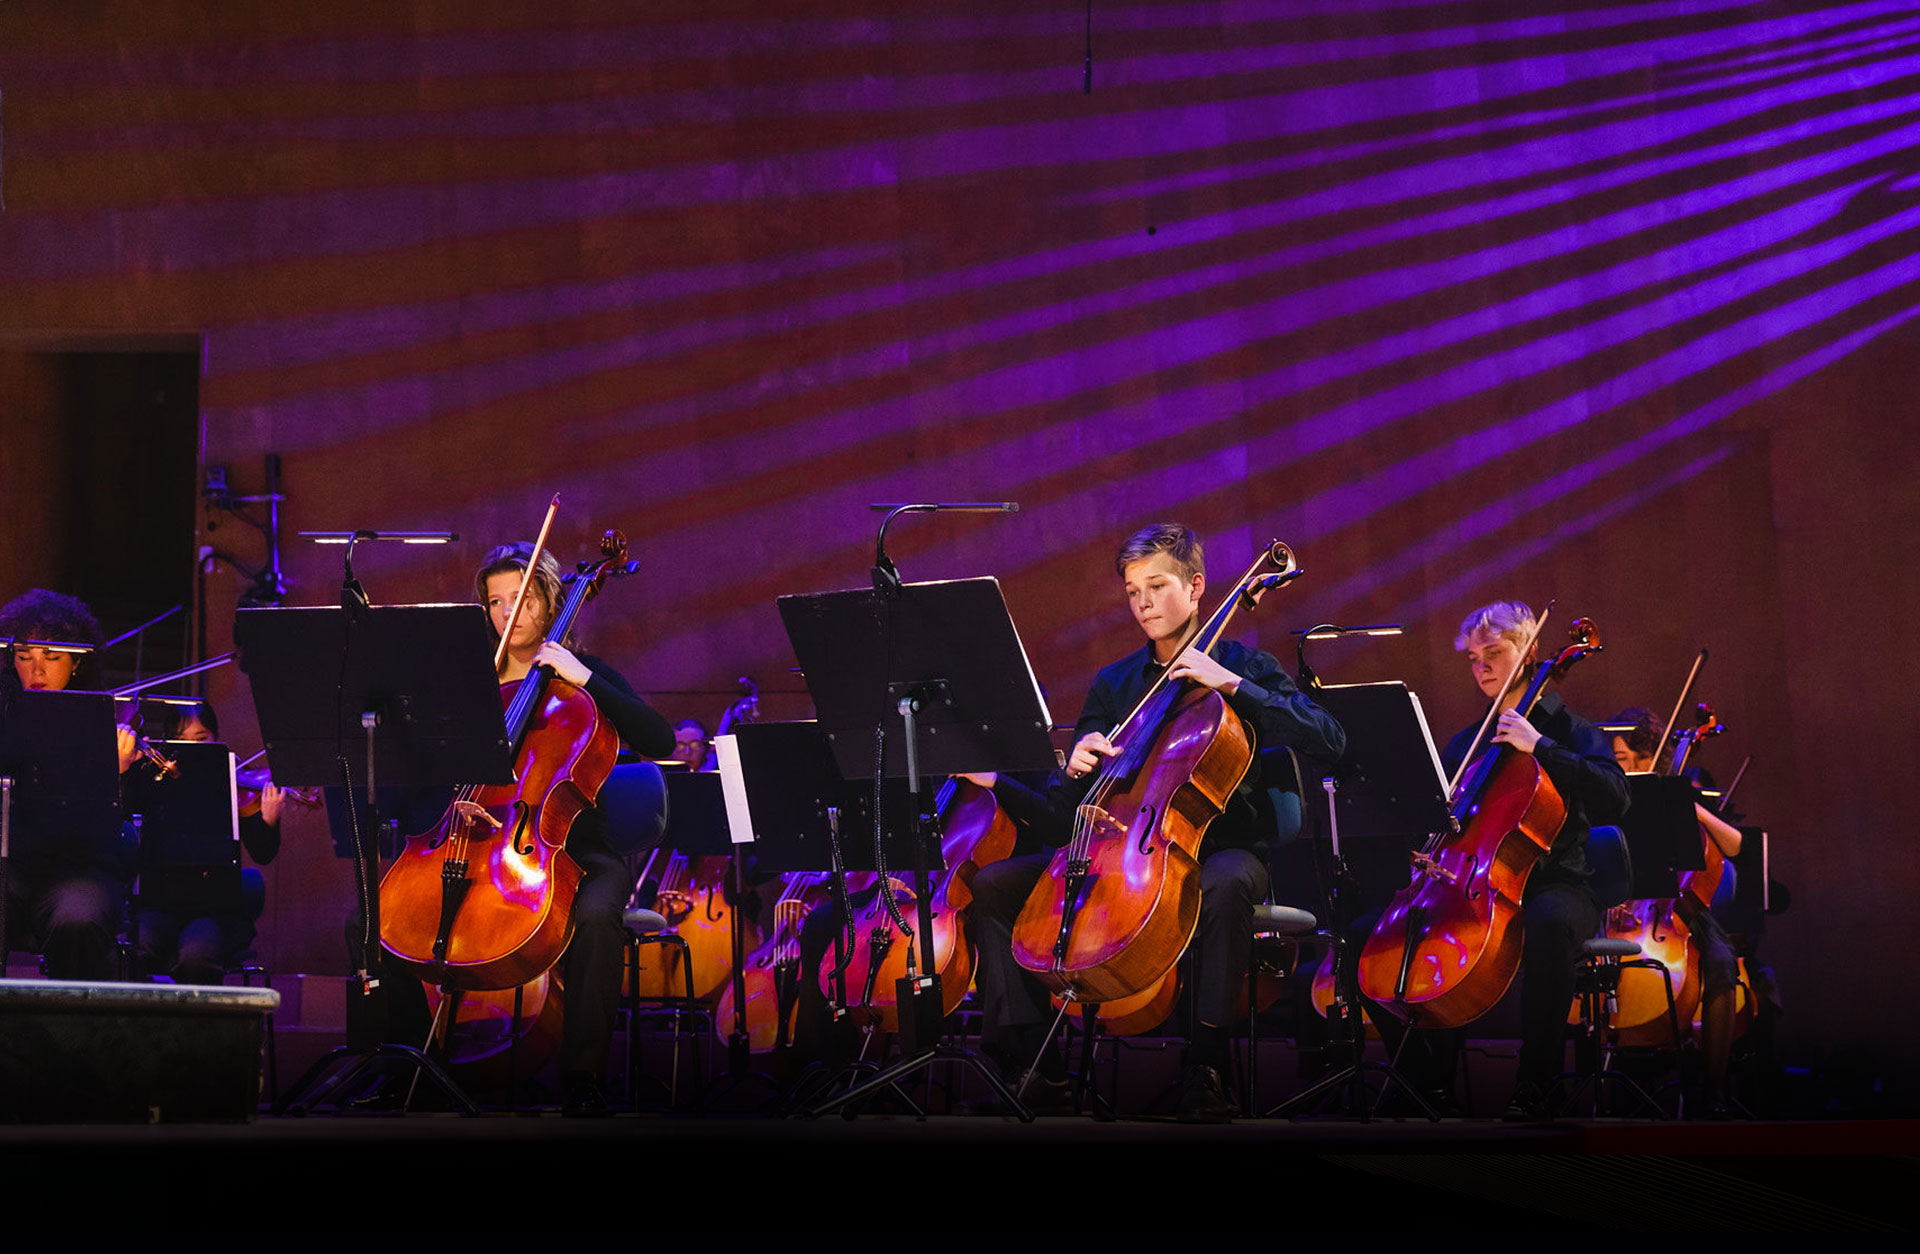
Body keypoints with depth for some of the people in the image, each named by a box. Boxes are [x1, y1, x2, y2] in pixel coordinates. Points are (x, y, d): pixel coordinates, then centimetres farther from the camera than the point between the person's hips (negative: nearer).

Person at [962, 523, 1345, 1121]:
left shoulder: (1241, 665, 4)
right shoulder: (1112, 684, 14)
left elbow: (1326, 740, -14)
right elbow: (1065, 814, 11)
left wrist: (1230, 684, -18)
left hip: (1222, 844, -5)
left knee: (1225, 884, -42)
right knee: (993, 886, -12)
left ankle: (1204, 1066, -33)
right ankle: (1034, 1061, -11)